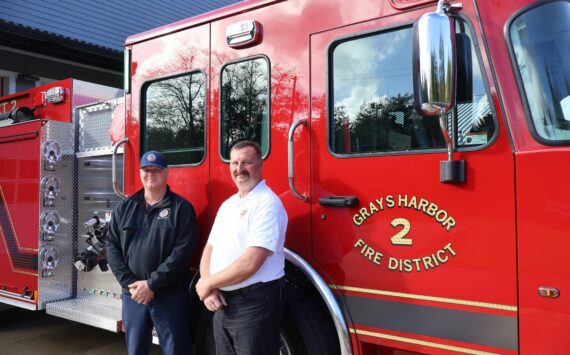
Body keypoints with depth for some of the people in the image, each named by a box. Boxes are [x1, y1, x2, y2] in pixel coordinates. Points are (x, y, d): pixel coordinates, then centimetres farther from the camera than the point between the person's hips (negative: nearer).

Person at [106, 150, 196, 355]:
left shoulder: (181, 208, -4)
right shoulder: (125, 207, 9)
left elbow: (182, 251, -12)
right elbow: (112, 246, 4)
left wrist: (151, 284, -15)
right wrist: (130, 283, -7)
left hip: (171, 296, -3)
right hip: (133, 295, 4)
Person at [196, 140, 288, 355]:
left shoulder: (267, 203, -14)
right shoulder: (227, 205, 13)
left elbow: (250, 263, -22)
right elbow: (209, 250, 13)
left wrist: (208, 282, -10)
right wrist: (209, 288, -5)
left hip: (254, 304, -8)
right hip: (223, 303, 8)